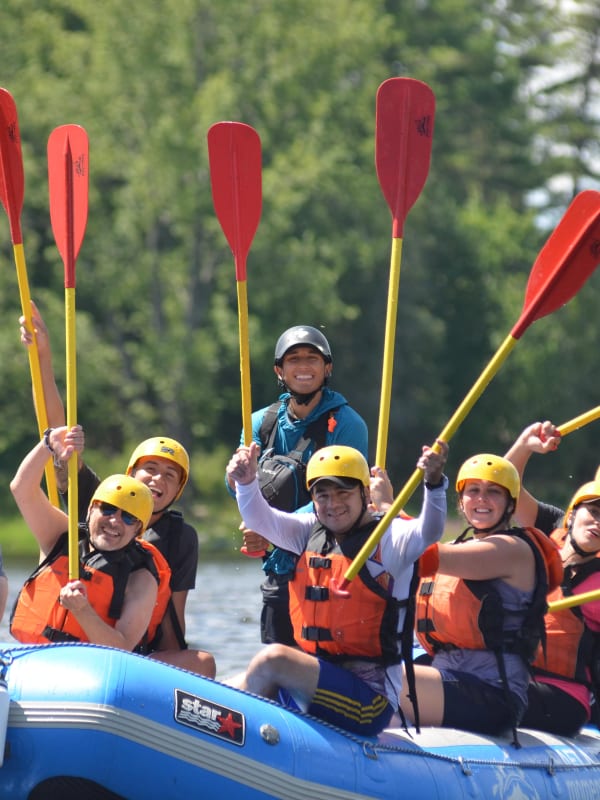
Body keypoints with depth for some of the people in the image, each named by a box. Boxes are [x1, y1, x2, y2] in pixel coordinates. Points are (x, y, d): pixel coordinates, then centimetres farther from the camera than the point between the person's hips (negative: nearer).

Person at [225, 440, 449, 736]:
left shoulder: (389, 537, -6)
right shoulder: (311, 533, 13)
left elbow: (428, 533, -26)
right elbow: (260, 518, 3)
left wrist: (434, 483, -45)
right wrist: (246, 482, -18)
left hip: (370, 699, -7)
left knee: (273, 659, -26)